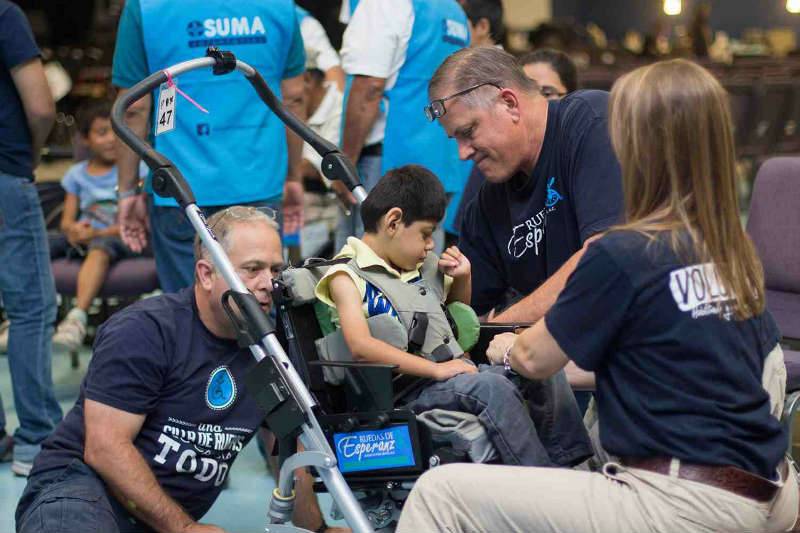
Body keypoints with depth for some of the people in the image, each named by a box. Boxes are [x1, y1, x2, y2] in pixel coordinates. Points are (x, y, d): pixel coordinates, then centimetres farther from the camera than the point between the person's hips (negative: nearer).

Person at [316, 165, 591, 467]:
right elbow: (361, 346, -19)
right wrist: (435, 369, -22)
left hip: (459, 372, 8)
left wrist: (462, 278, 17)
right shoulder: (347, 275, -3)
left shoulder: (425, 266, 21)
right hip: (409, 392, -8)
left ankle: (572, 462, -8)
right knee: (490, 387, -31)